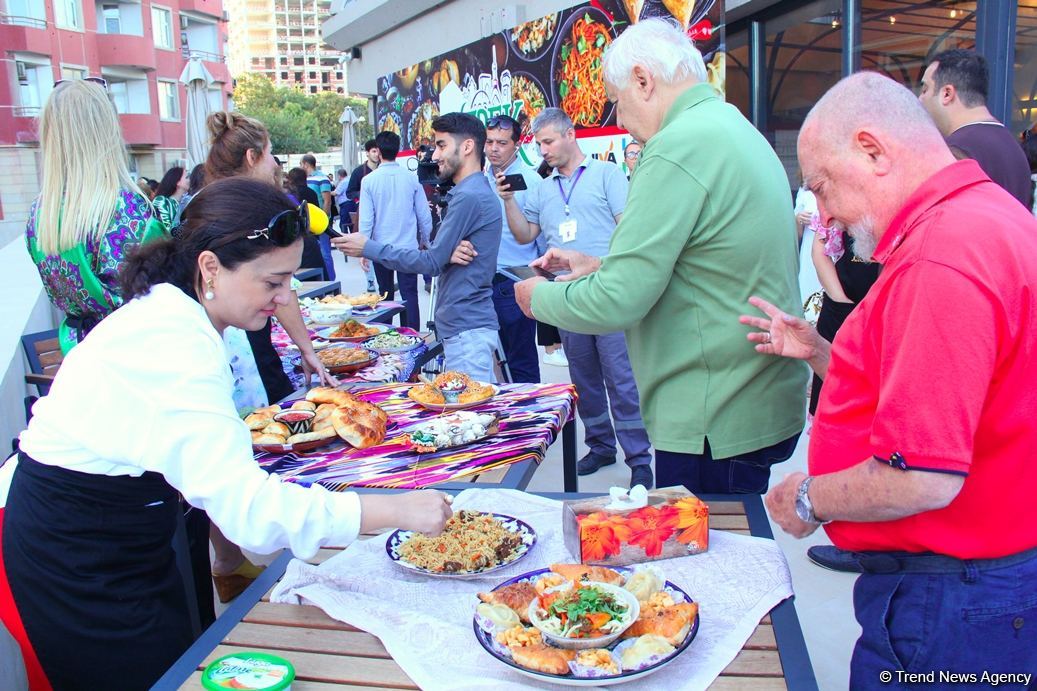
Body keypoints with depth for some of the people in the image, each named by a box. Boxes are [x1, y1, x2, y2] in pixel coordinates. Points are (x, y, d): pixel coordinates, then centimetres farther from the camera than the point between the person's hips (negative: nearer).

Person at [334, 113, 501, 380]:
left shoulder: (469, 197, -17)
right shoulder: (476, 192, 17)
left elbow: (431, 262, -18)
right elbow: (441, 258, 12)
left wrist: (369, 248, -11)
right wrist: (449, 253, -13)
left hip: (466, 327, -10)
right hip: (468, 322, 10)